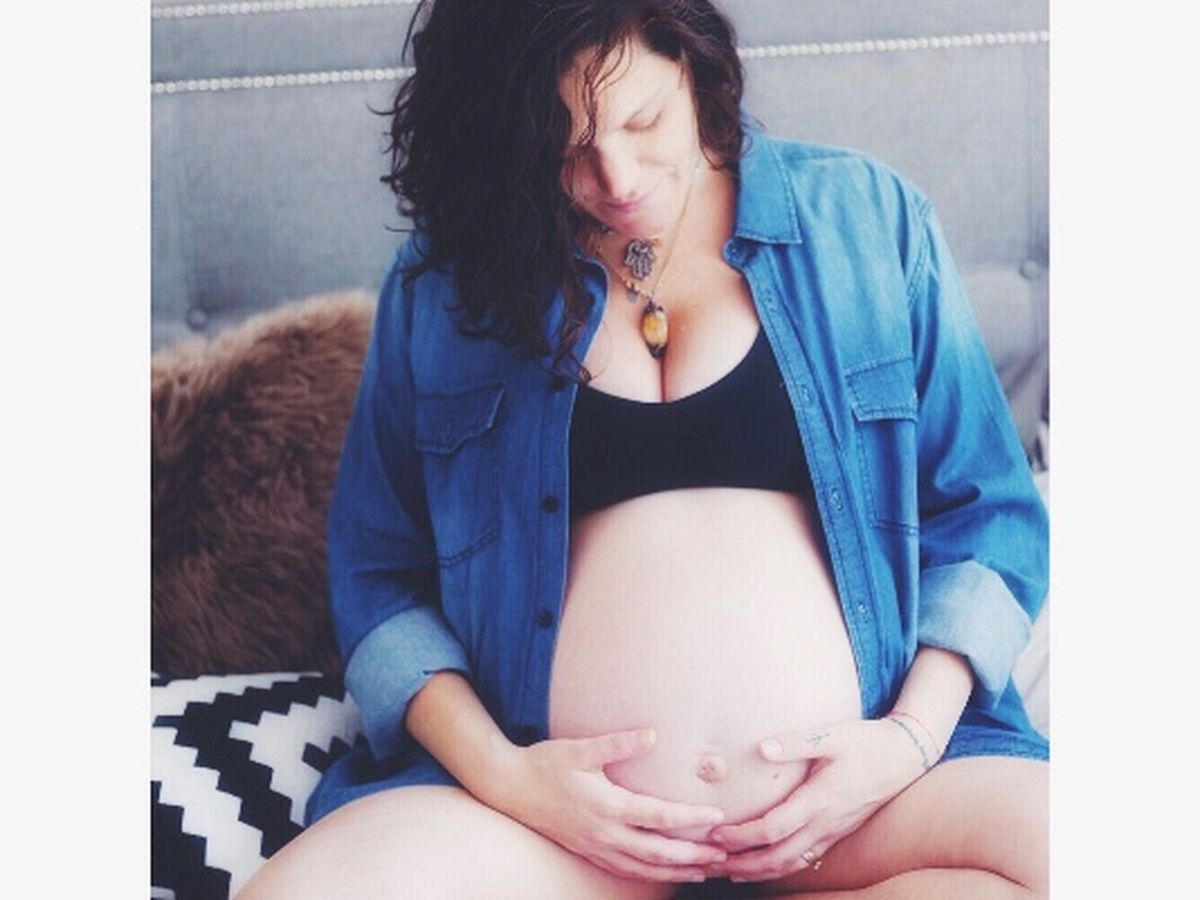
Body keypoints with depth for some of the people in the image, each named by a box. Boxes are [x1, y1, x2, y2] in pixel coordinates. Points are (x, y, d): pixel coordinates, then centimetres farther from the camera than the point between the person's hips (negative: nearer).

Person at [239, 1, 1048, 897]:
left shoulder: (871, 221, 6)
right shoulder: (445, 278, 7)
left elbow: (988, 519, 9)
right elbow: (377, 573, 8)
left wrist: (912, 739, -7)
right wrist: (498, 771, -8)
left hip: (861, 772, 1)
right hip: (563, 796, 0)